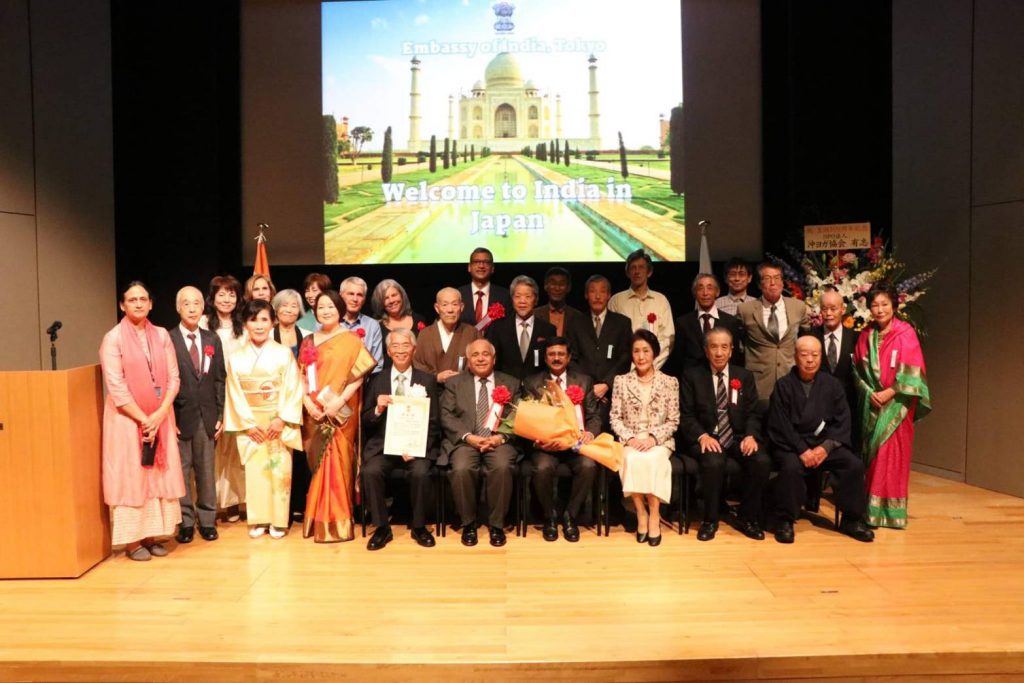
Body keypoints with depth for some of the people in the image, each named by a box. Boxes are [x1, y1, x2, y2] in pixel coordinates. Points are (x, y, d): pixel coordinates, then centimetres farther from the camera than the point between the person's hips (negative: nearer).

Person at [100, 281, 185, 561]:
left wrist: (160, 414, -10)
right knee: (130, 478, 1)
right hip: (127, 418, -4)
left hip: (161, 417, 4)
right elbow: (116, 387, -12)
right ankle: (132, 540, 10)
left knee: (159, 475, 7)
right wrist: (143, 419, -14)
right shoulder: (113, 338, -7)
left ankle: (152, 535, 17)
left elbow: (173, 378, 2)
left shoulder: (162, 335, 5)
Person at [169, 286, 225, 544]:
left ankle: (207, 520, 19)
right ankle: (185, 522, 15)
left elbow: (219, 379, 9)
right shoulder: (167, 339, -5)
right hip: (180, 416, -3)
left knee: (206, 470, 9)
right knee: (181, 470, 5)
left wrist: (220, 415, 4)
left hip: (207, 416, 3)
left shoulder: (212, 339, 8)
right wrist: (168, 418, -9)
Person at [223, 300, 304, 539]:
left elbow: (293, 390, -6)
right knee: (254, 472, 3)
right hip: (250, 425, 1)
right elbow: (235, 394, 0)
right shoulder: (236, 358, 3)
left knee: (280, 471, 0)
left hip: (279, 423, -1)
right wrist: (249, 425, -7)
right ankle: (258, 521, 15)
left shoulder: (284, 353, -2)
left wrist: (282, 419, -14)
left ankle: (278, 521, 12)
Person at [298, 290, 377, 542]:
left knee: (338, 463, -4)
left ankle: (337, 522, 4)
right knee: (318, 463, 8)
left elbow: (359, 375, -9)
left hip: (341, 414, -4)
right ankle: (319, 520, 18)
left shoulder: (351, 340, -1)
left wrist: (339, 401, -18)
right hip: (315, 414, 4)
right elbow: (301, 377, 8)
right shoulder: (308, 341, 12)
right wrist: (306, 401, -8)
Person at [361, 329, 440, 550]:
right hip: (383, 445, 1)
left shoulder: (427, 380, 7)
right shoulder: (377, 380, 10)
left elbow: (434, 423, 3)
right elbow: (365, 422, 8)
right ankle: (382, 528, -8)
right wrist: (378, 409, -14)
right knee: (371, 471, -27)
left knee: (420, 472, -30)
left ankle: (419, 527, -6)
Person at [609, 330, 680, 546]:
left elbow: (673, 421, 2)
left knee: (654, 459, -34)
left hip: (659, 442, -1)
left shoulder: (670, 382, 4)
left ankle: (654, 514, -20)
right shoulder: (621, 381, 6)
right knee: (632, 459, -33)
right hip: (630, 441, 1)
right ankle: (641, 513, -17)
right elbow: (615, 418, 4)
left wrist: (653, 438, -14)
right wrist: (629, 438, -12)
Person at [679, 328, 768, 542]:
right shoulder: (692, 376, 5)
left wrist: (751, 436, -13)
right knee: (714, 462, -35)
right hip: (707, 439, -3)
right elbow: (686, 415, 0)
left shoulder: (745, 376, 13)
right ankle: (710, 520, -12)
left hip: (739, 439, 3)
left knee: (762, 461, -27)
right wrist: (702, 436, -18)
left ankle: (748, 518, -6)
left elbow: (753, 413, 8)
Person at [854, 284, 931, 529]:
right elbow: (858, 369, 9)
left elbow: (912, 371, -10)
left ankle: (892, 511, 5)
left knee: (893, 454, -4)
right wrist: (869, 392, -6)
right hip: (872, 403, 4)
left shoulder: (906, 333, -6)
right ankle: (872, 509, 15)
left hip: (897, 403, -4)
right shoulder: (866, 336, 7)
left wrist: (889, 392, -15)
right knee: (872, 453, 7)